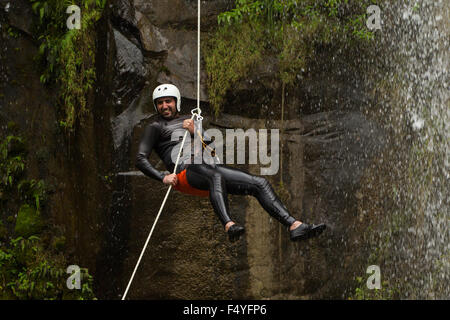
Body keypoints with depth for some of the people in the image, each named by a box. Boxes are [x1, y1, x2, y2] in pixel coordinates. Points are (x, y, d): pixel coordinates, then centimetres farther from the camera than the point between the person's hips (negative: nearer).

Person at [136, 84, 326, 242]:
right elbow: (141, 159, 3)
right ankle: (229, 226, -67)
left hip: (209, 167, 7)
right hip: (185, 173, -7)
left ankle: (294, 226, -18)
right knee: (215, 177, -44)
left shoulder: (188, 121, 31)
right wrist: (163, 177, -15)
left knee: (260, 183, -8)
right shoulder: (155, 128, 15)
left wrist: (195, 132, 1)